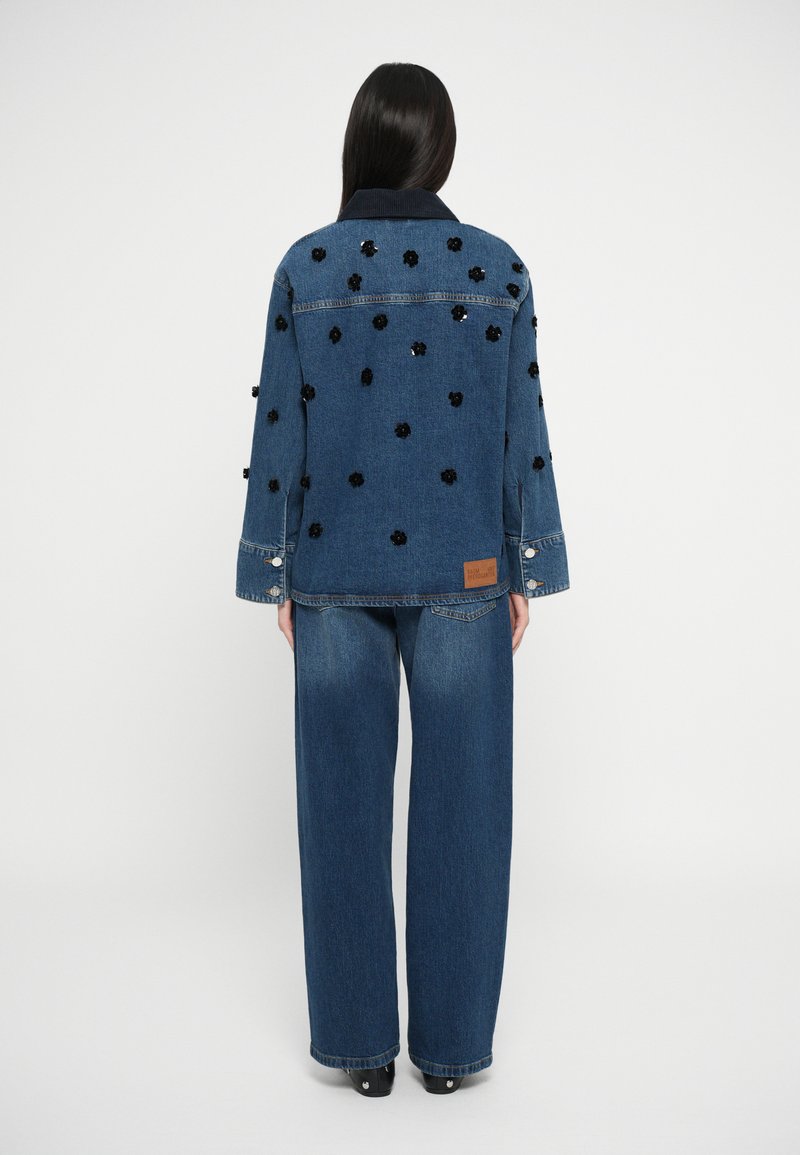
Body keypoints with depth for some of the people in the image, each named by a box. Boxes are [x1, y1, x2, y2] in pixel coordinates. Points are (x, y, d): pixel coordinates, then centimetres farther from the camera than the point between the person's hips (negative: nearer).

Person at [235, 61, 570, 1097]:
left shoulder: (306, 267, -1)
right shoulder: (496, 268, -2)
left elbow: (279, 428, -1)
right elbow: (524, 432, -1)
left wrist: (275, 574, 7)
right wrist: (529, 571, 7)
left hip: (335, 574, 1)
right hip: (462, 574, 0)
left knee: (344, 804, 10)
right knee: (459, 803, 9)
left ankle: (360, 1043, 22)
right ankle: (451, 1044, 22)